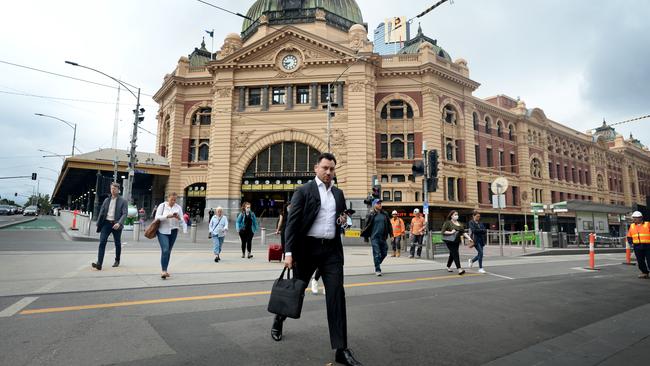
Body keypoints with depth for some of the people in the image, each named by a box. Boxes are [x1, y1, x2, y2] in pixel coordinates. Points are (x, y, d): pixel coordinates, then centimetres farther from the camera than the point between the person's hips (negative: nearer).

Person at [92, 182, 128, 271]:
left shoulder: (123, 201, -1)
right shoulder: (106, 200, 12)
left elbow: (125, 214, -9)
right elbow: (101, 212, 14)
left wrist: (119, 223, -24)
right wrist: (98, 224, 7)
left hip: (116, 225, -3)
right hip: (106, 223, 3)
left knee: (117, 243, 10)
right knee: (102, 242, -11)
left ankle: (117, 261, 27)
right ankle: (99, 263, -16)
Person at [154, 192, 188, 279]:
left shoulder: (178, 207, 6)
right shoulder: (162, 206, 0)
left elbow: (182, 221, 4)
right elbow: (157, 217, -9)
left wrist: (179, 218, -18)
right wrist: (167, 216, -21)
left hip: (173, 231, 3)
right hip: (163, 231, -3)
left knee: (168, 251, 10)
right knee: (165, 250, -16)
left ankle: (164, 270, 21)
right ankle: (164, 270, -13)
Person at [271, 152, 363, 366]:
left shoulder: (338, 193, 12)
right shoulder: (303, 191, -4)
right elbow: (292, 222, -8)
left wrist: (343, 219, 3)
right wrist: (289, 252, -15)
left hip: (332, 250, 3)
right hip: (307, 248, -3)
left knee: (337, 296, -3)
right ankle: (279, 320, 44)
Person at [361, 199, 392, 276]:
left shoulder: (385, 214, 9)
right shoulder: (371, 215, -4)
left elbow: (389, 224, 17)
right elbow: (367, 226, -1)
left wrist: (391, 234, 15)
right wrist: (366, 237, -1)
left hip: (383, 237, 5)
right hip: (374, 237, -5)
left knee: (384, 253, 11)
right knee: (377, 254, -6)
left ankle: (377, 265, 34)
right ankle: (377, 270, 1)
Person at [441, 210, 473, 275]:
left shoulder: (459, 223, 15)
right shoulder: (447, 223, -6)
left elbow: (463, 232, 11)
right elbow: (443, 232, -10)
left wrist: (469, 238, 0)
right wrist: (451, 232, -19)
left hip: (456, 241, 7)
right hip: (449, 241, -7)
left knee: (452, 254, 14)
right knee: (455, 254, -14)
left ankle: (448, 267, 30)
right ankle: (459, 269, -17)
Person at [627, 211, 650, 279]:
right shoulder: (632, 226, 13)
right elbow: (629, 236, 19)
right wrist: (630, 242, 6)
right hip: (637, 246, 4)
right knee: (640, 261, 6)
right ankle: (645, 273, 17)